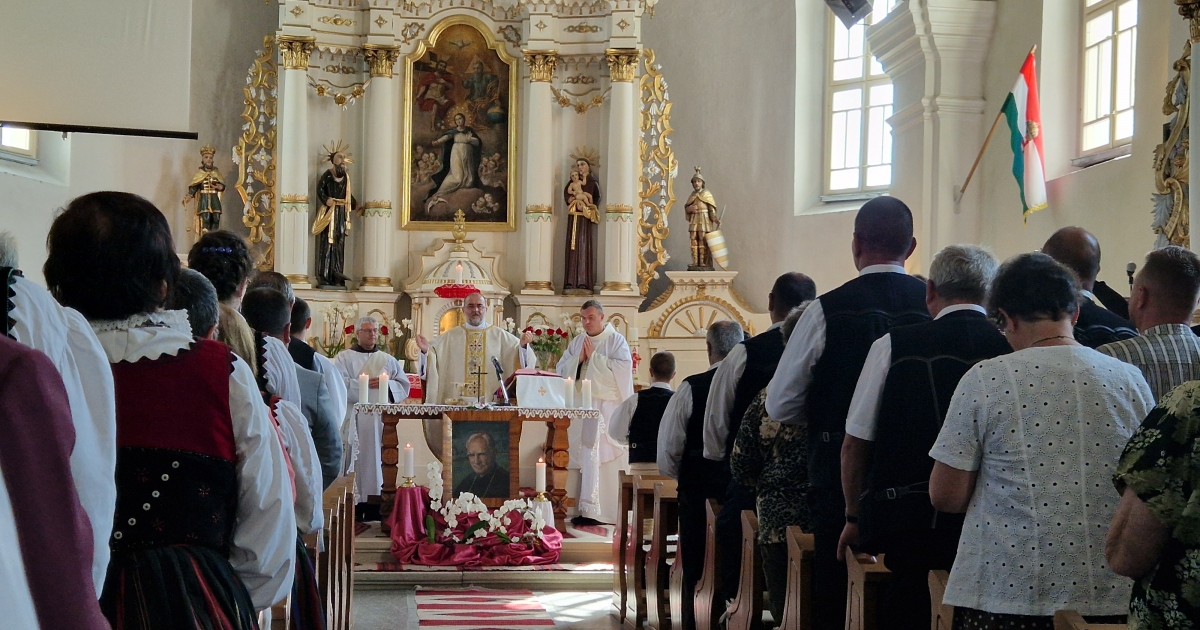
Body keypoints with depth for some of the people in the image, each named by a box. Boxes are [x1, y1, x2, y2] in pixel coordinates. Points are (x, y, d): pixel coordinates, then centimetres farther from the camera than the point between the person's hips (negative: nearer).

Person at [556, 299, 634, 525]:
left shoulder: (616, 340, 1)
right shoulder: (576, 342, 16)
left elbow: (623, 367, -13)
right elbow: (561, 369, 12)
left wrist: (594, 357, -10)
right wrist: (578, 359, -5)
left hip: (607, 407, -5)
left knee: (602, 457, -11)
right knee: (582, 456, 1)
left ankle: (598, 511, -12)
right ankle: (585, 509, 2)